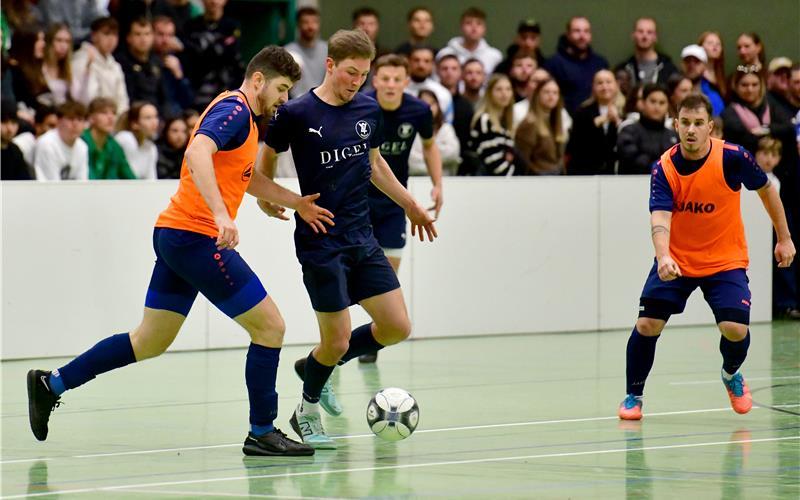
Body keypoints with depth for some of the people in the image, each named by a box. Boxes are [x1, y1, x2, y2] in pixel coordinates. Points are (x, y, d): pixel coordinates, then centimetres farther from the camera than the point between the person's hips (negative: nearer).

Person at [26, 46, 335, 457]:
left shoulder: (243, 115, 19)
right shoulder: (234, 109, -12)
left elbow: (246, 177, 33)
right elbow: (197, 154, -30)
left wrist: (297, 203, 27)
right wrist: (220, 214, -38)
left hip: (175, 236, 10)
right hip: (197, 235, -10)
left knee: (151, 341, 15)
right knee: (270, 327, -4)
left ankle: (52, 383, 18)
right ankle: (261, 433, 2)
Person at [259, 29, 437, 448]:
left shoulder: (369, 110, 5)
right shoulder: (295, 114, -11)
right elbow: (267, 158, 5)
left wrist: (410, 205, 26)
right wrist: (265, 198, -9)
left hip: (362, 238, 6)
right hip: (319, 244, -6)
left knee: (397, 327, 0)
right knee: (336, 340, -6)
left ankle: (315, 366, 23)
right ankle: (307, 411, 22)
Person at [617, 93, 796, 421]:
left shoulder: (732, 158, -15)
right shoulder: (664, 169, -14)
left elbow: (766, 189, 3)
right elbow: (660, 218, -25)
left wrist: (784, 238, 8)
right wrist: (664, 257, -44)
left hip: (725, 261, -1)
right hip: (676, 261, 1)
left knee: (735, 328, -17)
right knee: (647, 324, -10)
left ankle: (731, 375, 18)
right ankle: (633, 395, 13)